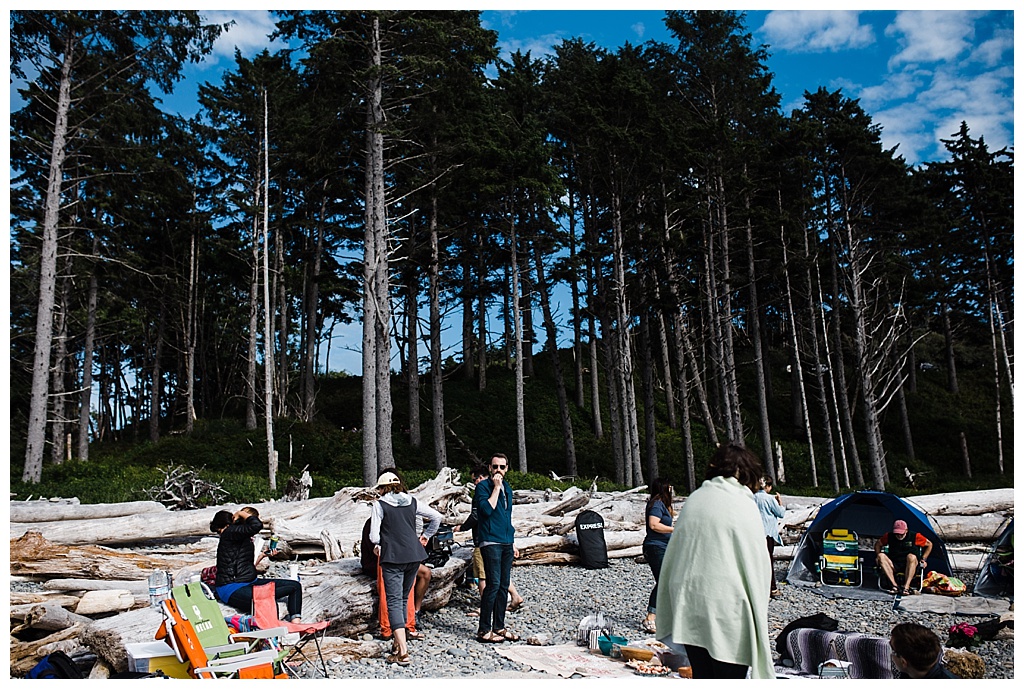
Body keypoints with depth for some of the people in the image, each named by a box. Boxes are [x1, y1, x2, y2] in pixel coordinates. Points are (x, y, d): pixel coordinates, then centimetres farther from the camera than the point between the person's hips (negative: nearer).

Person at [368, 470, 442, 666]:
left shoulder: (379, 504, -1)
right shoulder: (412, 502, 10)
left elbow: (374, 535, -6)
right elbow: (437, 517, 11)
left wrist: (377, 546, 15)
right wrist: (425, 536, 22)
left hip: (392, 557, -5)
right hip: (414, 555, 5)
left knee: (394, 601, -5)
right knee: (403, 599, 19)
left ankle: (402, 652, -14)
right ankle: (399, 641, 26)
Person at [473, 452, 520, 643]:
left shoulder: (507, 488, 17)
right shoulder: (483, 486, -5)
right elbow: (487, 509, -21)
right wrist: (496, 487, -16)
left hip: (506, 543, 7)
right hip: (490, 542, -7)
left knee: (504, 585, 9)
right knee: (493, 584, -10)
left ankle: (499, 626, 18)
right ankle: (484, 630, -2)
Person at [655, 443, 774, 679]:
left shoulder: (694, 499, 8)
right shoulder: (743, 505, -8)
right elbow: (756, 565, -7)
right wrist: (758, 612, 3)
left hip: (688, 606, 6)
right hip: (726, 609, -5)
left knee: (702, 678, 16)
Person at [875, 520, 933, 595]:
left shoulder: (915, 536, -3)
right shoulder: (889, 536, 2)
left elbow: (929, 544, 10)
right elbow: (878, 544, 17)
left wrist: (924, 559, 3)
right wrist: (878, 556, 2)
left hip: (910, 566, -2)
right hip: (894, 566, 2)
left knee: (911, 557, -37)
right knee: (881, 556, -27)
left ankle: (906, 587, -37)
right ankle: (894, 585, -32)